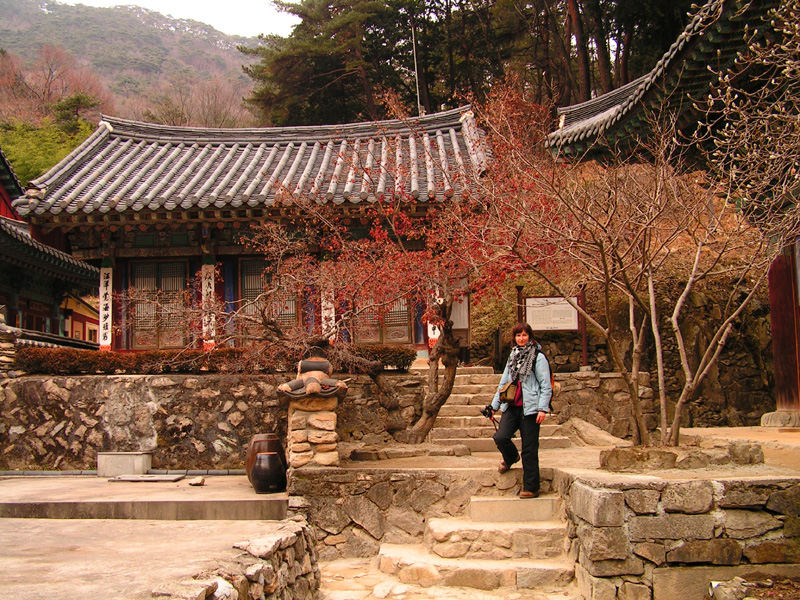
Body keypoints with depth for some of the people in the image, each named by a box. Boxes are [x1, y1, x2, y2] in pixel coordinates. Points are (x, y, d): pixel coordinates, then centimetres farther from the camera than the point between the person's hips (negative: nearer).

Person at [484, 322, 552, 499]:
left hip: (529, 409, -5)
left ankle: (531, 487, 6)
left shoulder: (538, 357, -1)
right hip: (512, 407, 5)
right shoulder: (512, 357, 18)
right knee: (500, 437, -13)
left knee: (529, 450, -3)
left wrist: (543, 408, -13)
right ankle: (510, 458, 21)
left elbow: (546, 386, -5)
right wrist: (494, 405, 18)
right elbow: (503, 383, 23)